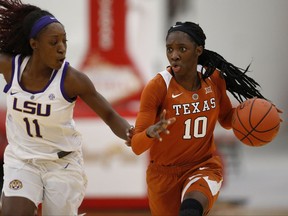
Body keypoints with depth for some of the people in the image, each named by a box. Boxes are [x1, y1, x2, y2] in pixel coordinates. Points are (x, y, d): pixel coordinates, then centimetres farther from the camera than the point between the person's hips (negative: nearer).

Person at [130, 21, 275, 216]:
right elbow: (136, 146, -19)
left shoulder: (214, 79, -7)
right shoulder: (157, 87, -19)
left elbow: (226, 119, 13)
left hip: (205, 167, 1)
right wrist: (151, 132, -42)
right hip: (165, 173, 0)